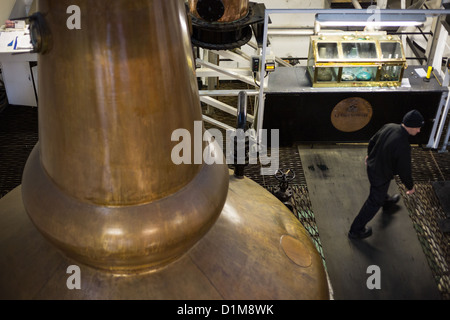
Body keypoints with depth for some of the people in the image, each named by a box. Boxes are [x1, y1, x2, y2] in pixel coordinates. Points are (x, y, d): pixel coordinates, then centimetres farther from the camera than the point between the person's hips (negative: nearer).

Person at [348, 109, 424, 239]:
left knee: (382, 190, 38)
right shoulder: (403, 147, -37)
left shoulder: (389, 127, -16)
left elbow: (372, 141, 2)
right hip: (381, 176, -8)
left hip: (371, 166, 8)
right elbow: (404, 171, -24)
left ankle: (386, 202, 72)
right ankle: (356, 230, 28)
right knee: (374, 202, 14)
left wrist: (369, 154, 23)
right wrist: (410, 186, -5)